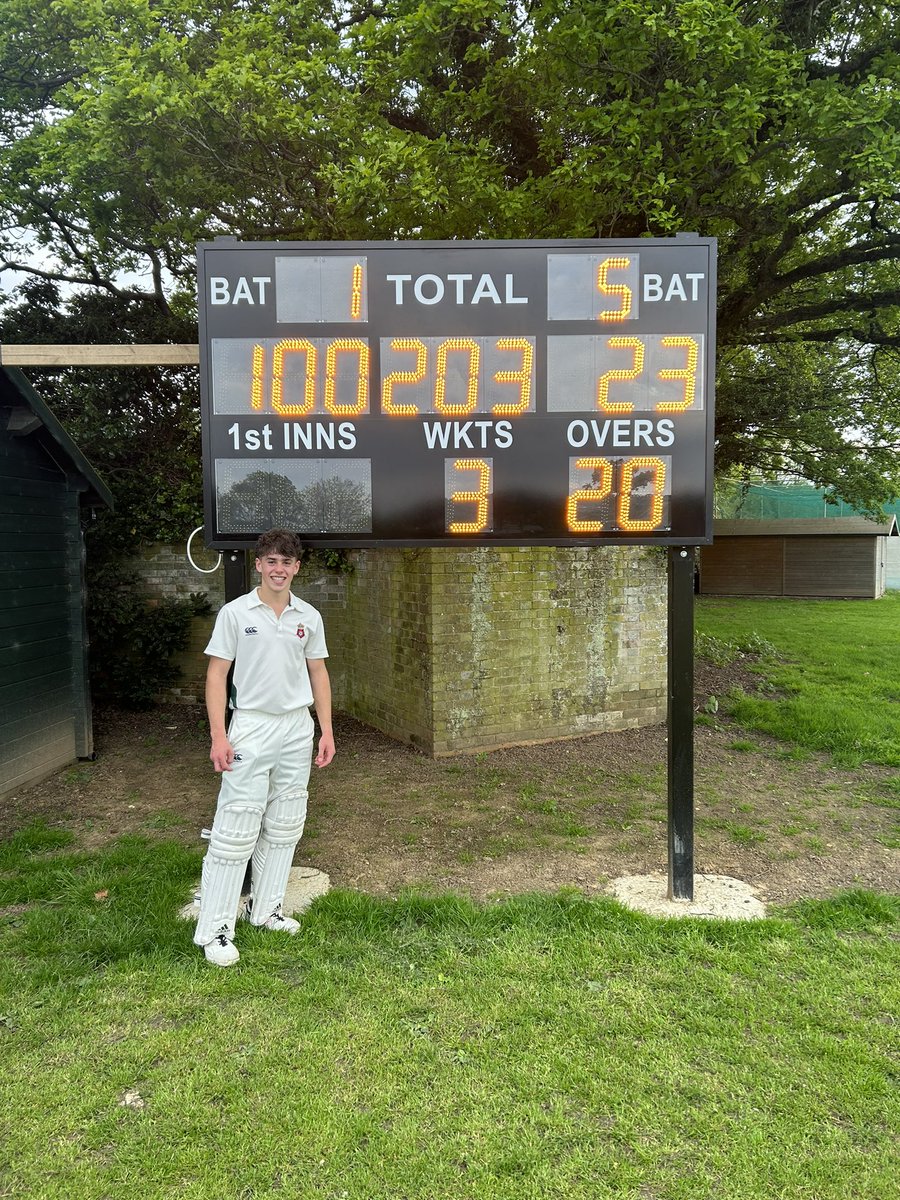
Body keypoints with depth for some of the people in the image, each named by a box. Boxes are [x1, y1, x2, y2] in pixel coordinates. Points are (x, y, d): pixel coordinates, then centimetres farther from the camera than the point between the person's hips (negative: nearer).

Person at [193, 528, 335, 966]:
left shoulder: (309, 617, 5)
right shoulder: (235, 613, -5)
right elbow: (216, 674, -5)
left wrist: (327, 730, 8)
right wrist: (218, 735, -13)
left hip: (298, 729, 5)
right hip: (252, 727, -4)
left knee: (284, 826, 13)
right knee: (236, 828, -4)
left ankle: (266, 908, 29)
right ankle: (214, 929, 6)